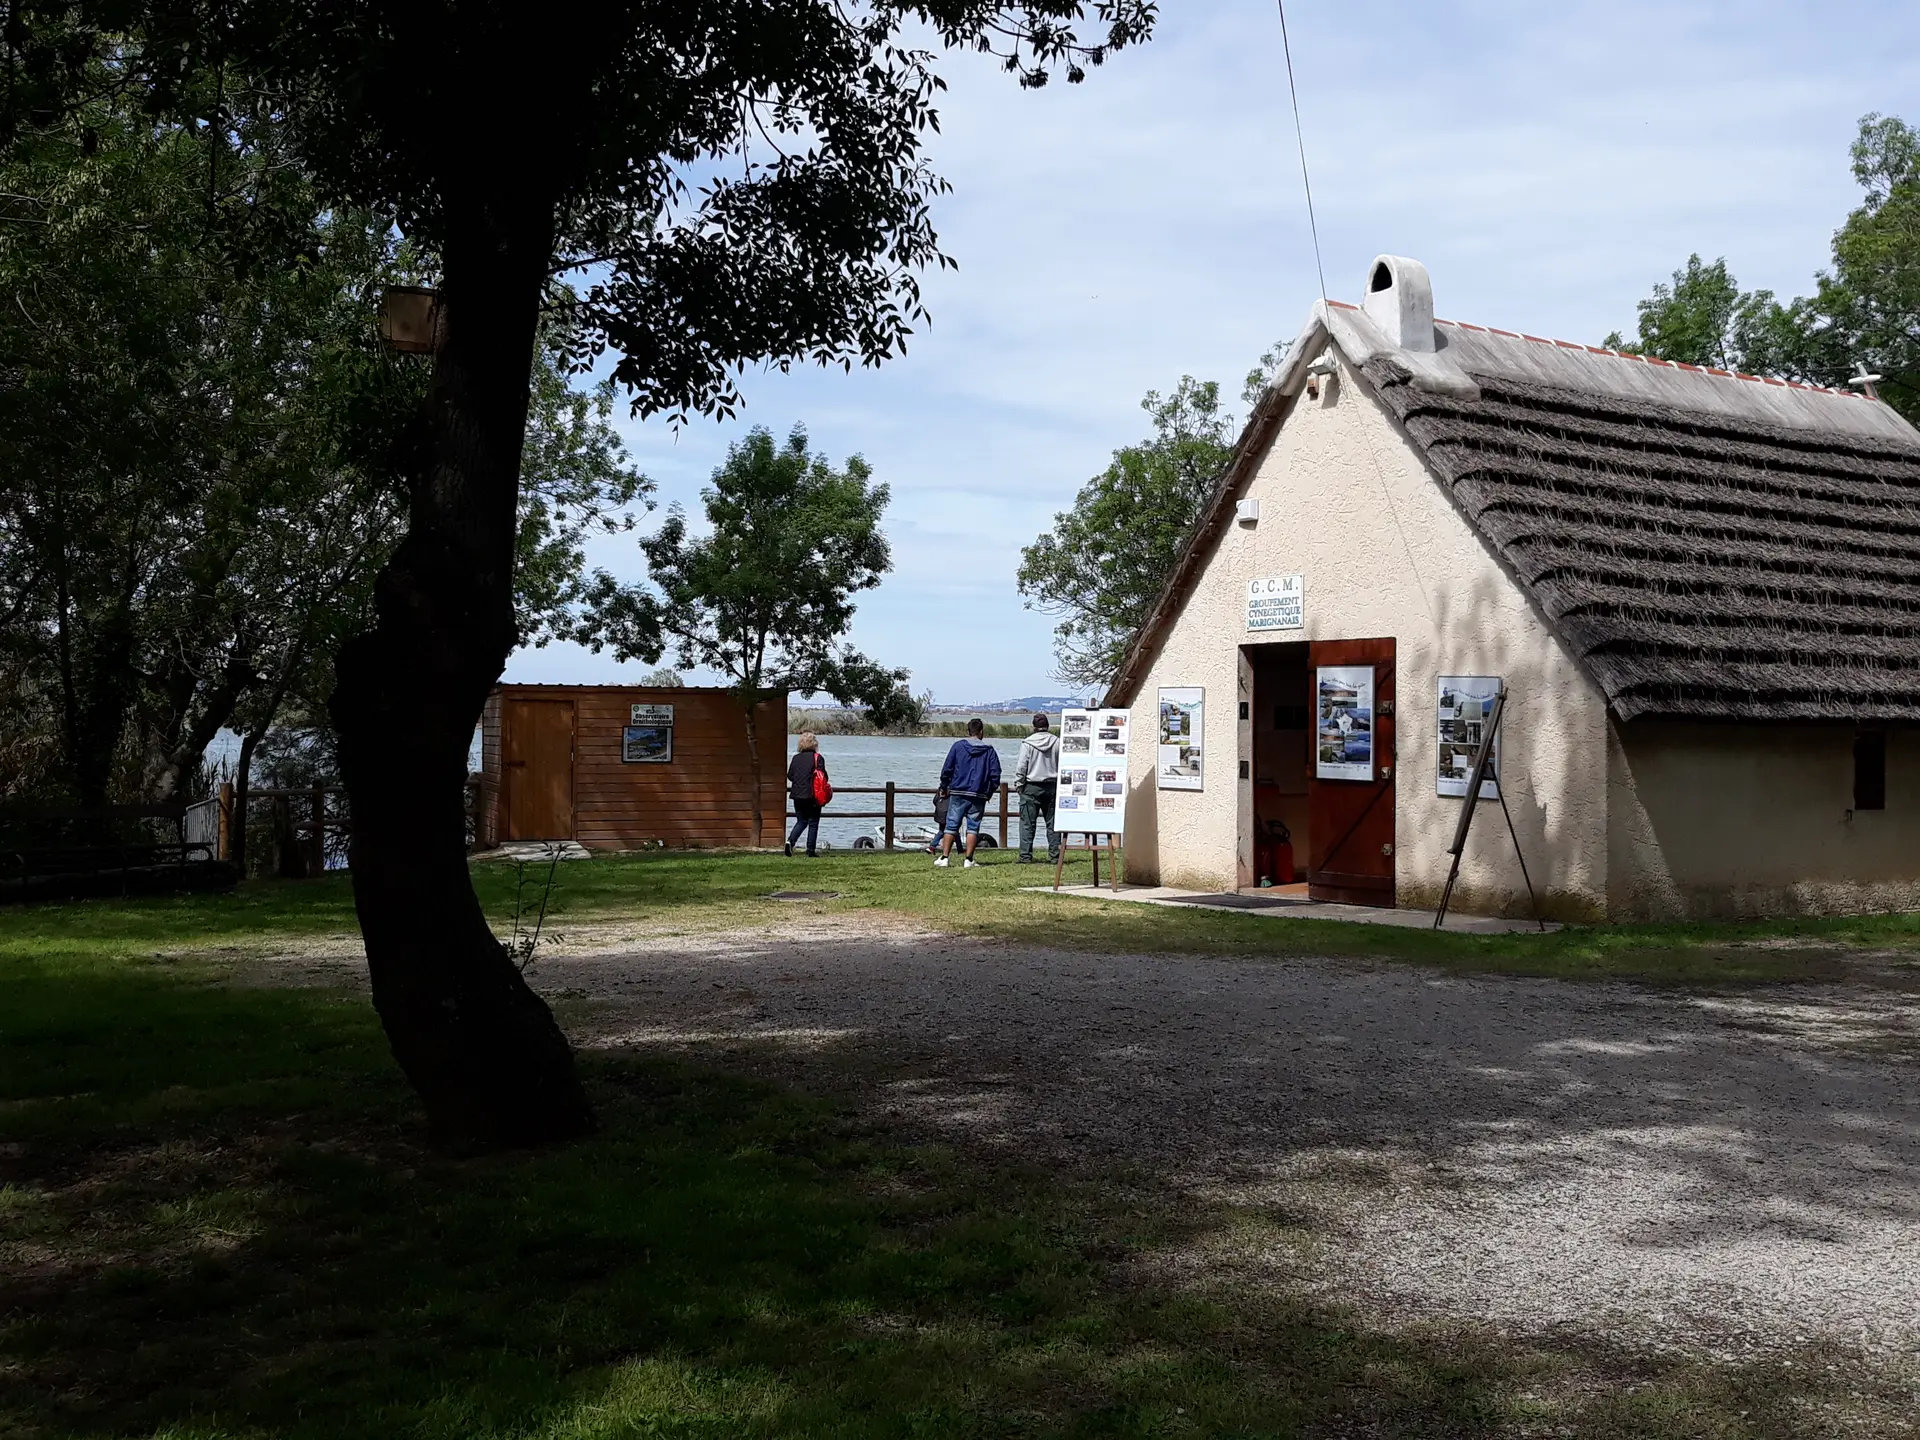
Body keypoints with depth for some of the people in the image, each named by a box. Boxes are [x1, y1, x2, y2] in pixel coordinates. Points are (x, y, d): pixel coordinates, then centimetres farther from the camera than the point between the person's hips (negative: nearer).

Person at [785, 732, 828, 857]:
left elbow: (789, 776, 6)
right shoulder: (817, 758, -8)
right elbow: (822, 775, -10)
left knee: (801, 821, 15)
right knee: (813, 823, 6)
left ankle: (790, 841, -7)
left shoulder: (796, 758, 3)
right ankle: (811, 849, 4)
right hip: (813, 795, -4)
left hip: (797, 795, 4)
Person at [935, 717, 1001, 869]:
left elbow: (947, 769, 0)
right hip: (978, 796, 0)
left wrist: (944, 787, 12)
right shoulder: (989, 750, 2)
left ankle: (944, 857, 0)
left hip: (957, 794, 0)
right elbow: (995, 775, 3)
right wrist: (989, 791, 17)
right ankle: (969, 859, 1)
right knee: (973, 827, 5)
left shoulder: (958, 746, 0)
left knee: (951, 826, 4)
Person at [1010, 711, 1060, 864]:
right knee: (1052, 822, 9)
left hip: (1031, 787, -3)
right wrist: (1060, 784, 15)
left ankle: (1026, 856, -4)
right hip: (1052, 786, 3)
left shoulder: (1027, 743, -7)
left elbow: (1021, 767, -7)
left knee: (1027, 823, 0)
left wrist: (1018, 785, 3)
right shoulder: (1057, 742, 1)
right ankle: (1055, 854, 8)